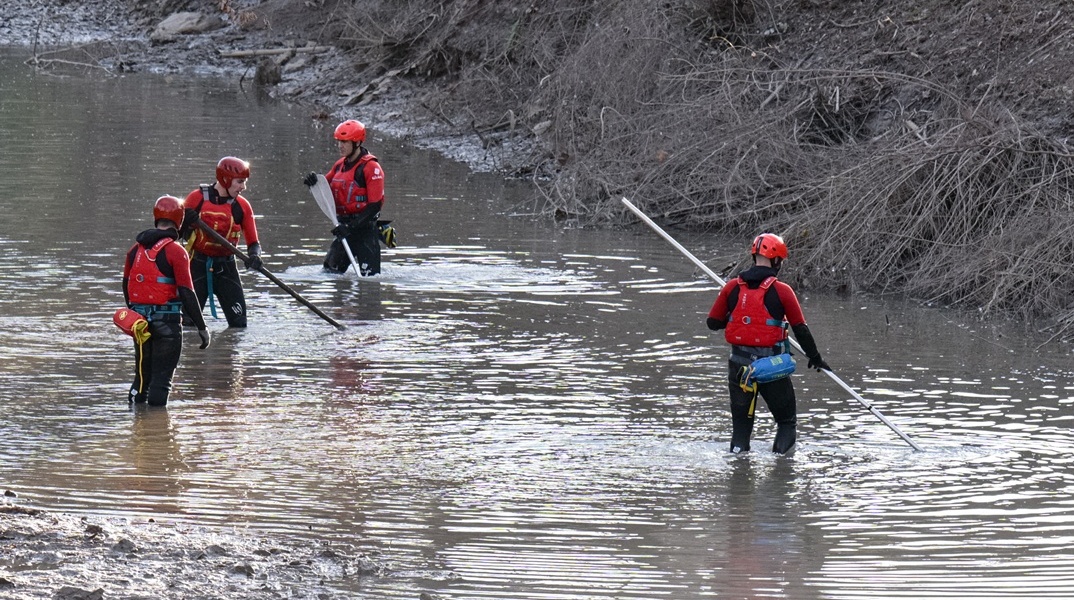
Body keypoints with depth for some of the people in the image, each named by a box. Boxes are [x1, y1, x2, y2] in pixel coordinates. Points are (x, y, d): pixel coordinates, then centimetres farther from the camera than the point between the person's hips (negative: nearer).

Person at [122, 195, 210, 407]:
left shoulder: (135, 249, 7)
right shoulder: (175, 251, -12)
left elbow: (126, 286, 17)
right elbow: (186, 292, -15)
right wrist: (201, 327, -11)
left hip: (139, 317, 5)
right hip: (166, 321, -5)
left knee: (142, 373, 16)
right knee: (162, 377, -1)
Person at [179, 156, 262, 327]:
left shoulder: (242, 206, 1)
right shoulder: (197, 198, -6)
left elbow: (253, 242, 3)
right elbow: (177, 233, -1)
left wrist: (254, 256, -20)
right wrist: (186, 221, -24)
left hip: (226, 267, 2)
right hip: (197, 265, -2)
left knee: (238, 321, -3)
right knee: (189, 321, -5)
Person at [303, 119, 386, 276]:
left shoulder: (370, 167, -13)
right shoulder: (340, 165, 12)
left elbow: (375, 205, -18)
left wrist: (351, 226, -23)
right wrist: (314, 182, -5)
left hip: (365, 229, -8)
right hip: (345, 228, 8)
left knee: (370, 279, -11)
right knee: (329, 272, 10)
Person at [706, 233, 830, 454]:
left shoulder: (732, 287, 0)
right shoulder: (781, 291, -9)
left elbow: (713, 323, 5)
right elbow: (800, 328, -4)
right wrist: (815, 357, 10)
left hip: (740, 365, 3)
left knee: (741, 423, 14)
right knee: (786, 421, 12)